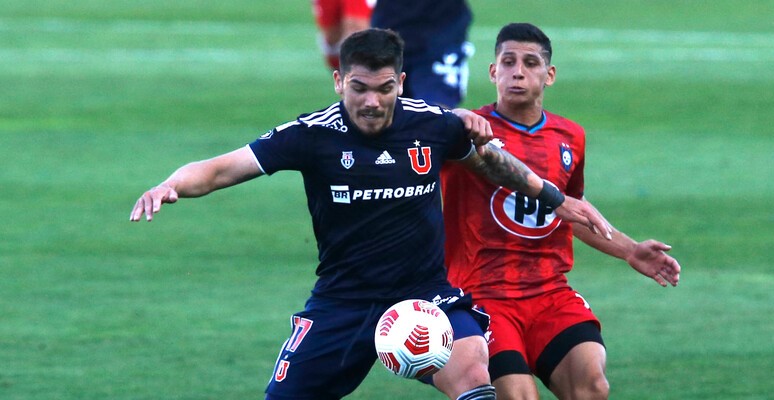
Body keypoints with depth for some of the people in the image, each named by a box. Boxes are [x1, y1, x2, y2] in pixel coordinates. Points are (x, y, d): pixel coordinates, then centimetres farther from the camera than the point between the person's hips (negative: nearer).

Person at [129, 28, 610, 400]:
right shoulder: (314, 134, -11)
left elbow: (491, 159, 17)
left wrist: (559, 200, 25)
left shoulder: (432, 124, -4)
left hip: (426, 293, 0)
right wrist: (172, 186, -36)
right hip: (342, 302, 0)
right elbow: (223, 168, -16)